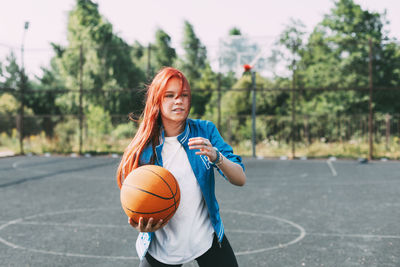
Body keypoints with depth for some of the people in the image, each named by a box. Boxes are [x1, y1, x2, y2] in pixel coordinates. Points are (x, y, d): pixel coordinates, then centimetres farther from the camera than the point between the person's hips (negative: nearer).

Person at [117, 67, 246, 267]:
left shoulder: (205, 131, -7)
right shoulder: (143, 149, -11)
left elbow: (240, 179, -13)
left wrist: (216, 157, -33)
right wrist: (140, 225, -25)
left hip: (207, 239, 1)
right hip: (161, 248, 0)